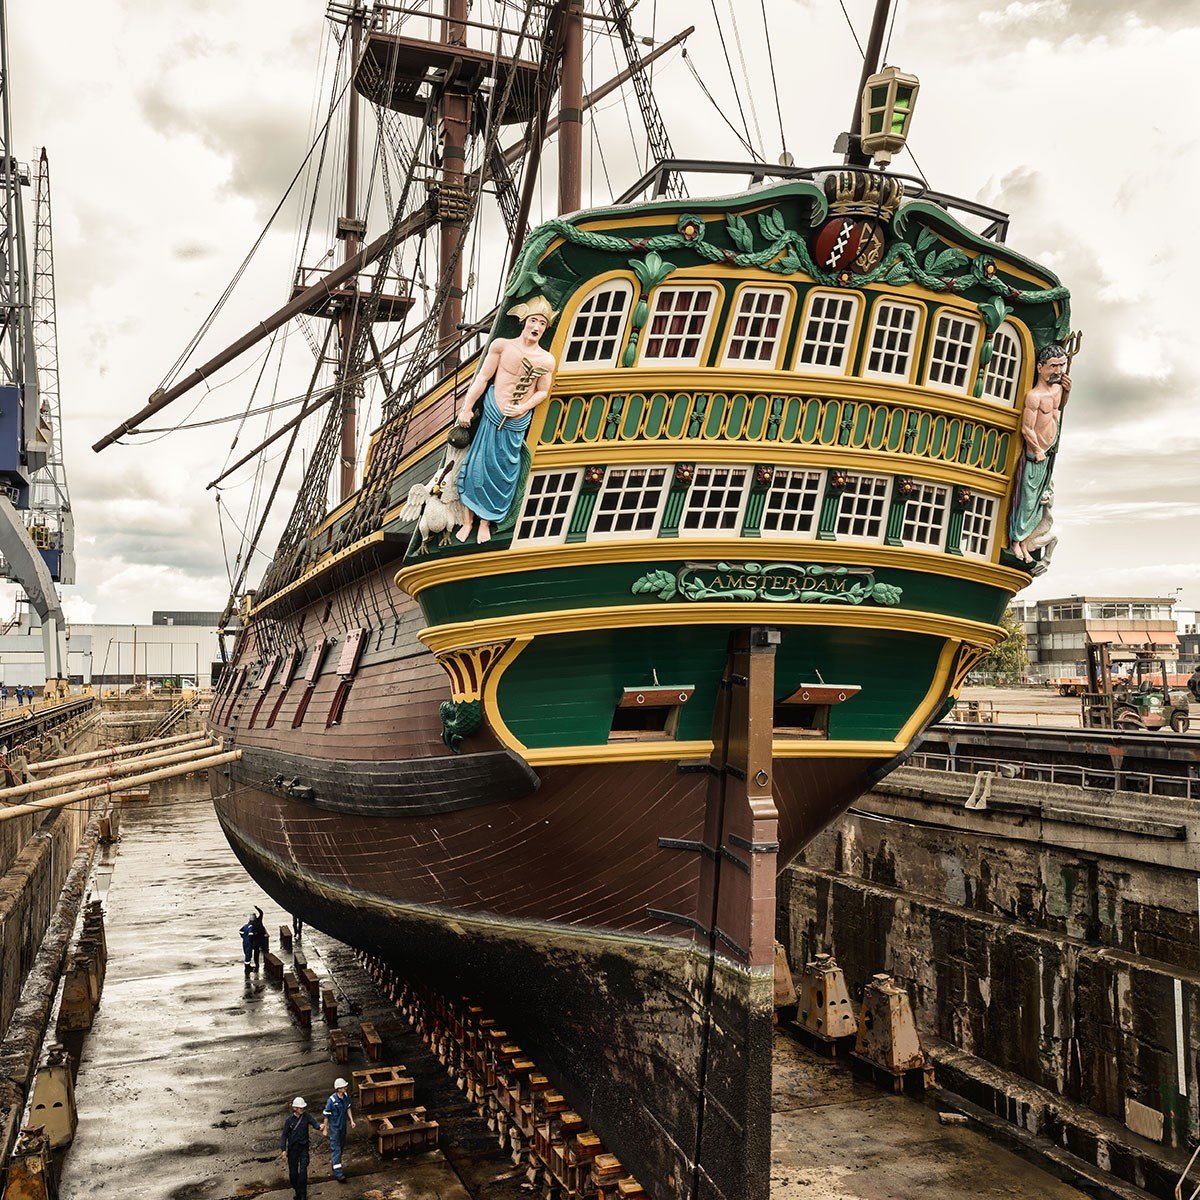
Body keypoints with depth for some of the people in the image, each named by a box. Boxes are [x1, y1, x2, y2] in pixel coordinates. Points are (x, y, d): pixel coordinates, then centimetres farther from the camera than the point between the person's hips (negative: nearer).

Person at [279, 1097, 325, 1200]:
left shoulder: (307, 1116, -6)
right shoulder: (289, 1120, -7)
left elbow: (315, 1123, -21)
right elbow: (284, 1135, -3)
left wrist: (320, 1126, -44)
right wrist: (283, 1149, -11)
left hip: (304, 1148, 0)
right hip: (292, 1149, 1)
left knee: (303, 1172, -7)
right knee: (293, 1172, 9)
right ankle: (296, 1190, 32)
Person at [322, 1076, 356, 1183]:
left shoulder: (346, 1096, -7)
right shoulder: (332, 1100, -26)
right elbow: (326, 1115, -16)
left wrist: (351, 1120, 8)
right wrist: (325, 1129, -9)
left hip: (343, 1125, 7)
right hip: (334, 1127, -7)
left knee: (341, 1145, 19)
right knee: (336, 1149, -6)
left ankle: (334, 1162, 41)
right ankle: (338, 1173, -7)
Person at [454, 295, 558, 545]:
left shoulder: (547, 360, -4)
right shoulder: (502, 345, -7)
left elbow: (542, 392, 6)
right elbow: (483, 378, -4)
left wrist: (522, 408, -11)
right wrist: (466, 408, -3)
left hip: (517, 422, 1)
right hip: (492, 414, -1)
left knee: (502, 471, 9)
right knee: (478, 465, -1)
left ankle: (486, 522, 24)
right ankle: (468, 520, 13)